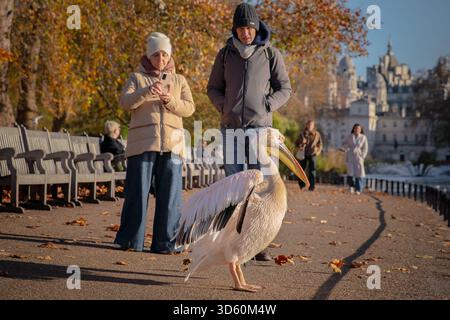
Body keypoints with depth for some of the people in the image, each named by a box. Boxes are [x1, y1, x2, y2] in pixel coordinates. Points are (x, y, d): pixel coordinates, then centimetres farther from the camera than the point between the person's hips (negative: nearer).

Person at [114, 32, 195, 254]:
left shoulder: (179, 81, 19)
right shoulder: (137, 77, 14)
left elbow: (189, 108, 6)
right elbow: (125, 102, -2)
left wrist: (170, 100, -13)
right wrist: (146, 92, -19)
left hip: (171, 144, 2)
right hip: (142, 142, -1)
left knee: (169, 194, -1)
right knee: (137, 192, -2)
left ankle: (164, 242, 5)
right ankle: (130, 241, 7)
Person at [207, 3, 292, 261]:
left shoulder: (271, 53, 2)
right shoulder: (226, 53, 9)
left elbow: (285, 89, 5)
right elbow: (214, 87, 16)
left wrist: (266, 107, -8)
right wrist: (224, 107, 0)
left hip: (260, 127, -2)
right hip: (231, 128, 2)